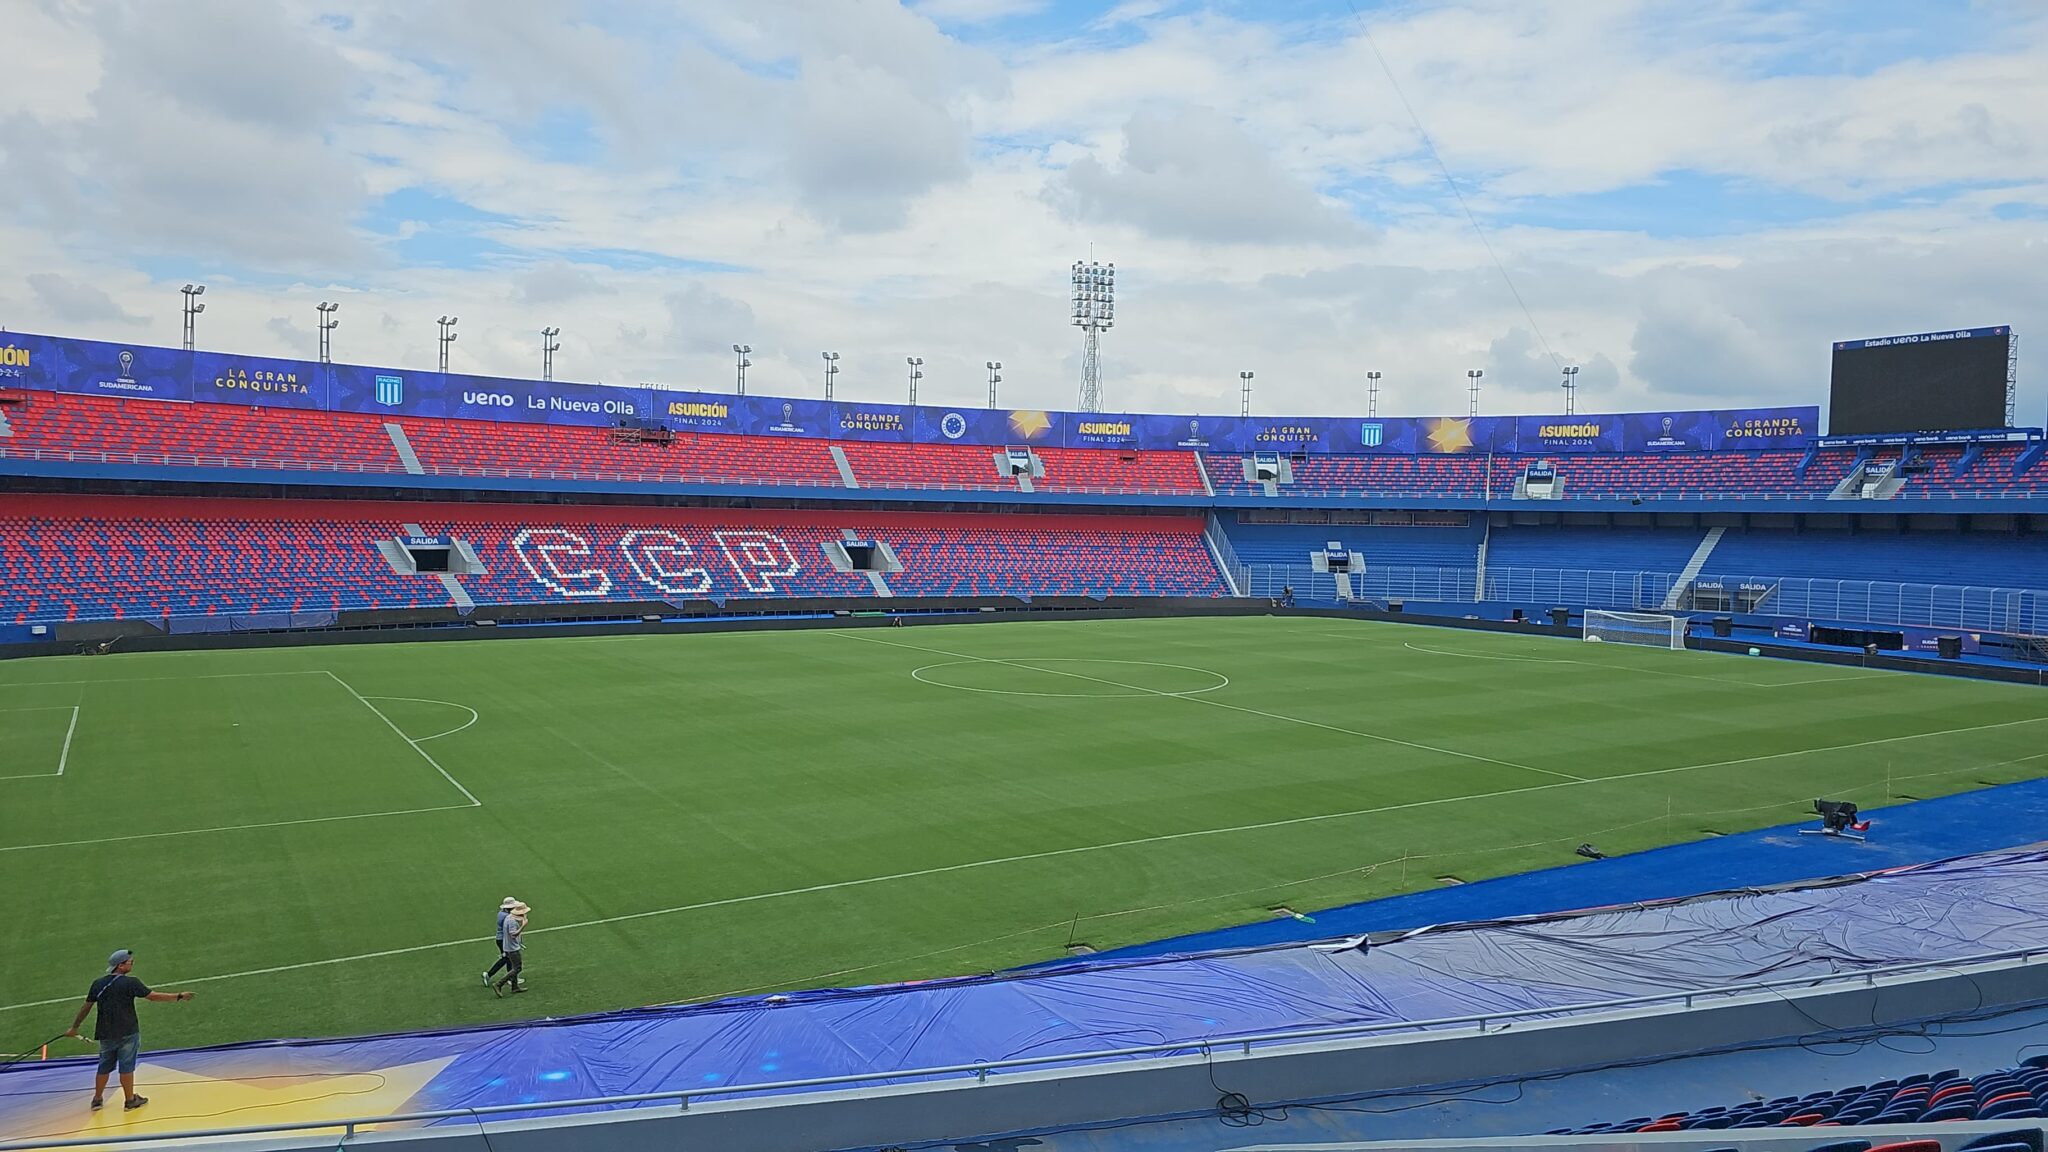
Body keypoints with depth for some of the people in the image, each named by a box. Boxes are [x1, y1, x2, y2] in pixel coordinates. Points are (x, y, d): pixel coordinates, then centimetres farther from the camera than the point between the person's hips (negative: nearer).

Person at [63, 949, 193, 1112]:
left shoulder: (98, 984, 3)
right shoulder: (130, 983, -13)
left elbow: (86, 1007, 9)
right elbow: (154, 996, -13)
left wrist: (74, 1027, 21)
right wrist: (179, 996, -5)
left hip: (106, 1034, 5)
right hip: (127, 1033, -5)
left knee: (104, 1067, 17)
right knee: (126, 1067, 3)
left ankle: (97, 1099, 28)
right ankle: (130, 1100, 11)